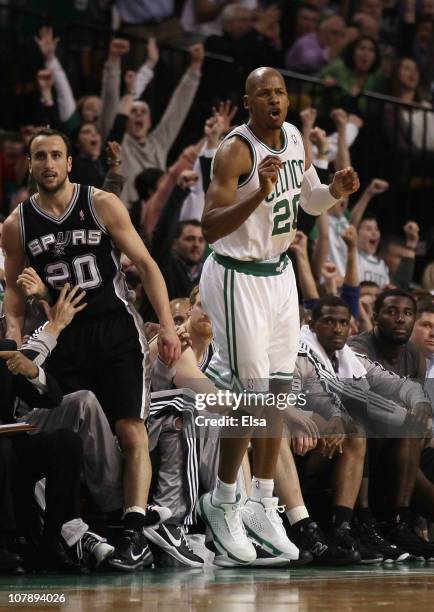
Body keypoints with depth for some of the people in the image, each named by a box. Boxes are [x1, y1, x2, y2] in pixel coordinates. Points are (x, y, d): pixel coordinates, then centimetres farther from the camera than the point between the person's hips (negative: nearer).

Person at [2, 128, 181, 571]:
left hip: (116, 331, -2)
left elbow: (145, 265, -1)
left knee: (131, 431, -12)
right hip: (63, 338, 2)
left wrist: (167, 324, -9)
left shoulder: (102, 205, -3)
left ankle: (135, 534, -15)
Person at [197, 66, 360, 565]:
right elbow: (210, 228, -27)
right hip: (238, 279, -8)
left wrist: (336, 190, -3)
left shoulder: (294, 138, 3)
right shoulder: (235, 150, -20)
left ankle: (262, 506, 17)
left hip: (279, 274, 8)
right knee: (251, 396, -6)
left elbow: (310, 201, 19)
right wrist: (259, 194, -39)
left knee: (276, 393, 8)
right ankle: (222, 504, 12)